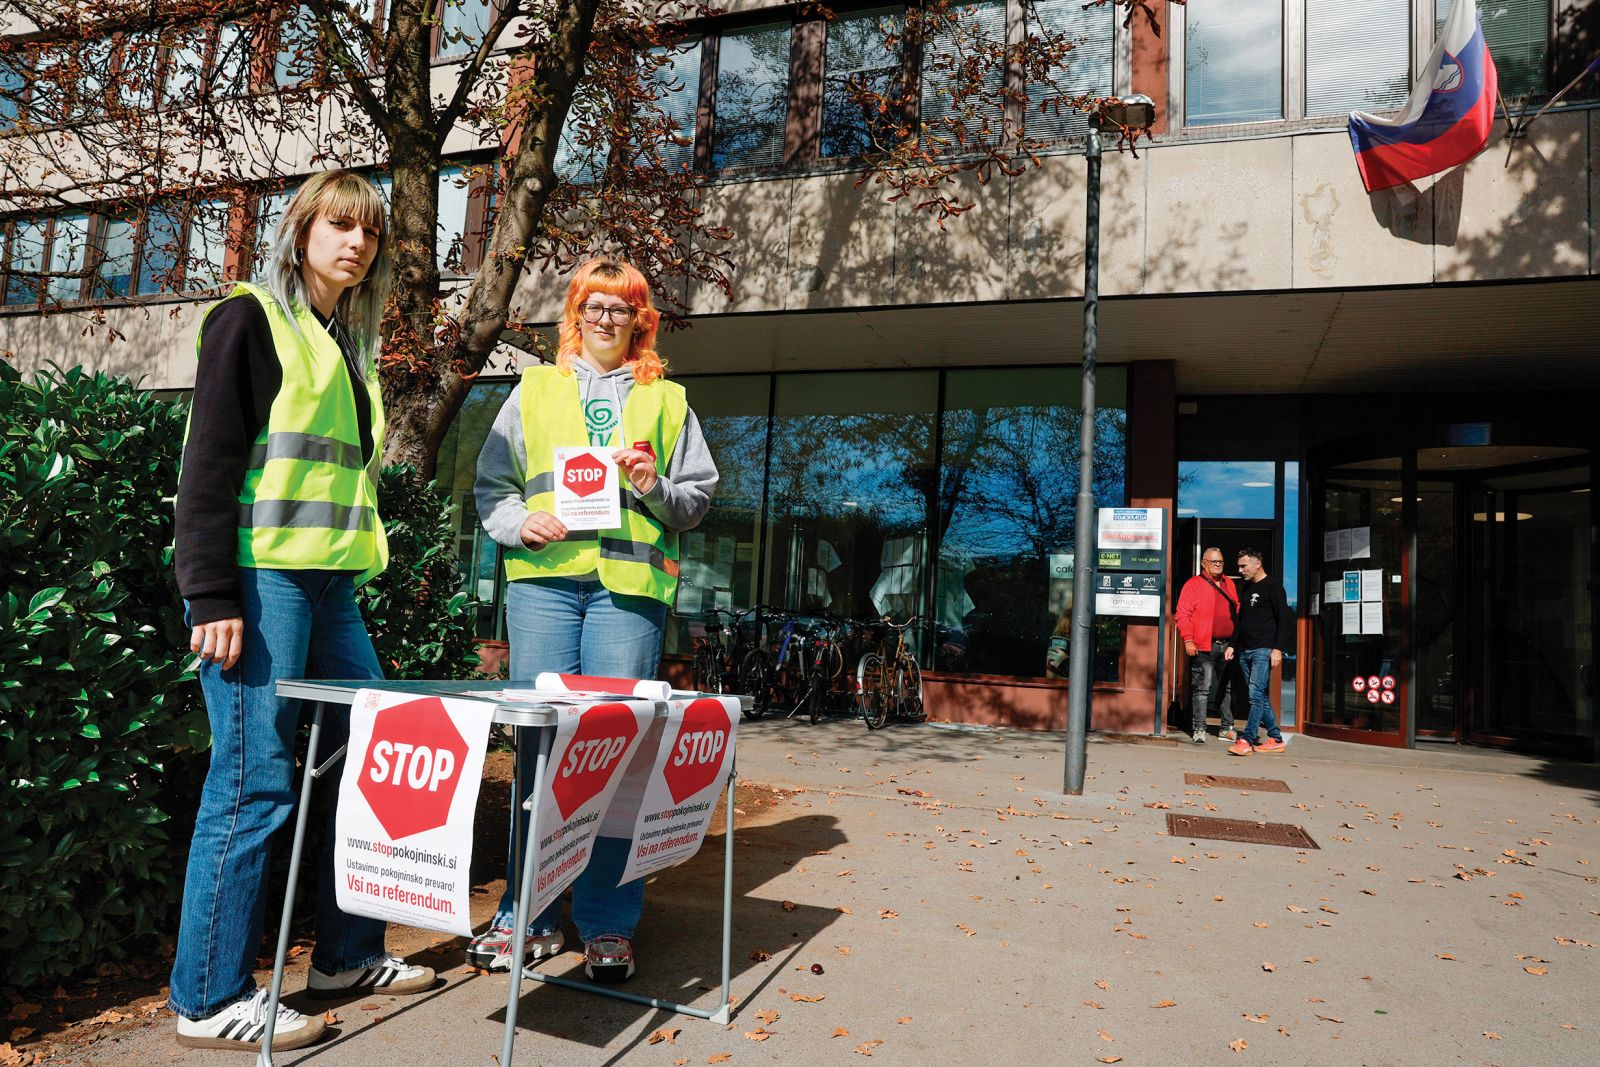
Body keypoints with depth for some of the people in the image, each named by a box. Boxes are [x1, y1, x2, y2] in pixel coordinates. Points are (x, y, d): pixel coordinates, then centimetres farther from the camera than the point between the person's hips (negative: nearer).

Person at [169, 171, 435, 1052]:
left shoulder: (351, 343, 20)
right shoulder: (252, 320, -2)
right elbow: (209, 465, -10)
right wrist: (212, 597, -16)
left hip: (330, 586, 8)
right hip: (260, 580, -8)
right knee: (255, 783, -5)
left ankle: (346, 955, 23)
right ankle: (209, 998, 10)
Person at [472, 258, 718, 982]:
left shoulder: (666, 400, 18)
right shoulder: (534, 390, 20)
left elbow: (698, 499, 15)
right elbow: (491, 485, 15)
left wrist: (655, 488, -4)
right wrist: (519, 521, -4)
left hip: (631, 582, -1)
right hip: (544, 576, 1)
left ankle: (607, 923, 6)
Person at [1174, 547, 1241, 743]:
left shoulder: (1229, 584, 16)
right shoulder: (1193, 584, -2)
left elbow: (1237, 611, 21)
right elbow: (1182, 614, -7)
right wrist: (1188, 640, -15)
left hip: (1227, 645, 6)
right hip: (1203, 646, -6)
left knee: (1227, 688, 12)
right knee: (1202, 688, -4)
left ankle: (1226, 728, 22)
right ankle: (1199, 730, 2)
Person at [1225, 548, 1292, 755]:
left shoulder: (1272, 586, -3)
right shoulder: (1246, 588, 20)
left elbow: (1283, 619, -9)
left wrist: (1278, 648, -16)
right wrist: (1233, 645, 18)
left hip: (1264, 650, -8)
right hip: (1245, 650, 8)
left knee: (1256, 694, -13)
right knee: (1261, 697, 8)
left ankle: (1247, 740, -17)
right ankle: (1275, 739, 14)